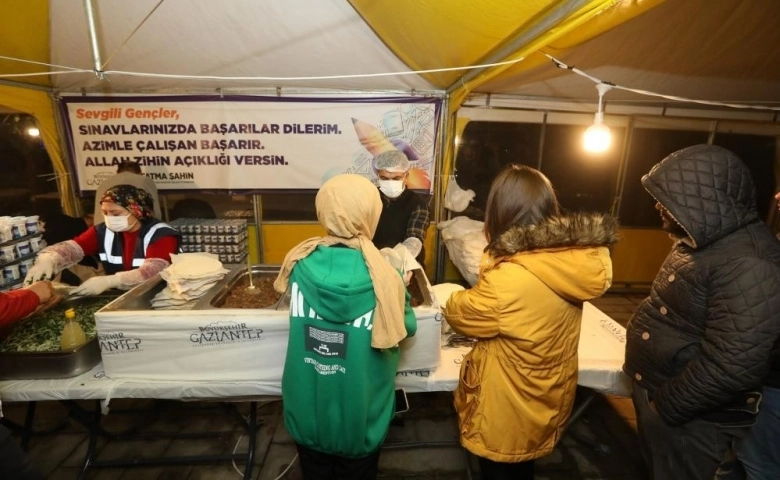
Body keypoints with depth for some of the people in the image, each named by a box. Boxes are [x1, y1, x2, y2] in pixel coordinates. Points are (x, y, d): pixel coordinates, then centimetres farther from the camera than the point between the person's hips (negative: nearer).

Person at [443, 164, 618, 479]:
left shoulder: (509, 279, -36)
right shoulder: (580, 259, -13)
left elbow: (461, 314, -17)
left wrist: (452, 300, 3)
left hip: (507, 412, -6)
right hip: (550, 402, 6)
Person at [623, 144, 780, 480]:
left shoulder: (747, 265, -28)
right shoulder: (708, 238, 4)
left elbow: (732, 367, -31)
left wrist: (667, 406, -19)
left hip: (692, 419, -8)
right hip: (657, 395, 8)